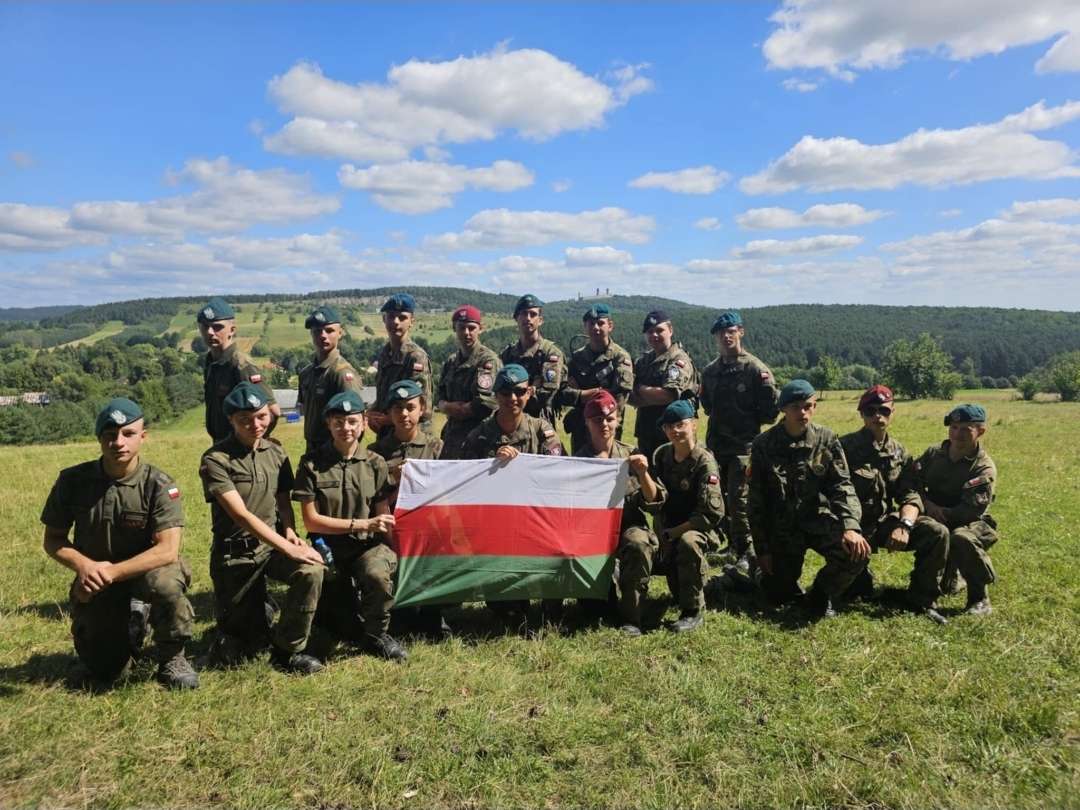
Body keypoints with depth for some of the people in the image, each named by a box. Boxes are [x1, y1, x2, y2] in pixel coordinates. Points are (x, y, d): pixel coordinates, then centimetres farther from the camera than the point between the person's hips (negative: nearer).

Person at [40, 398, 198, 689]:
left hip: (145, 568, -2)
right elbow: (53, 539, -1)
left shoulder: (159, 485, -19)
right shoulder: (73, 480, -9)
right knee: (103, 671, -1)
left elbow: (168, 550, -25)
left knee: (165, 582, -38)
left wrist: (112, 572, -31)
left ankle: (172, 658, -10)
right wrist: (82, 564, -21)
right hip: (92, 577, 3)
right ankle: (130, 624, 34)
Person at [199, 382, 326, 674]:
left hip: (274, 543, 4)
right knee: (250, 643, -1)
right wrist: (289, 549, -28)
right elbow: (242, 515, -22)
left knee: (311, 571, -28)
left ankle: (287, 651, -8)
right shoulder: (216, 460, -14)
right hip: (235, 553, -4)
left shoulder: (275, 451, 4)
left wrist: (290, 532, -10)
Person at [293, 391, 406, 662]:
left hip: (368, 545, 0)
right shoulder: (311, 463, -2)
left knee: (377, 573, -33)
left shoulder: (375, 463, 4)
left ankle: (376, 635, -4)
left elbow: (384, 517, 1)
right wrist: (361, 524, -13)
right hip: (328, 546, 0)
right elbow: (311, 521, -5)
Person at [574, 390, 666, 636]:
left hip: (628, 525, 0)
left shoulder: (631, 455, 7)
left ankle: (631, 616, -15)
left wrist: (643, 474, -15)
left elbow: (654, 503, 2)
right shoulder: (578, 459, 6)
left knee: (639, 544, -35)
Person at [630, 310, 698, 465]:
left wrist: (642, 390, -7)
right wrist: (653, 396, -13)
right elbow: (630, 398, 6)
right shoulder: (643, 360, 14)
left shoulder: (679, 360, -8)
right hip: (645, 434, 7)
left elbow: (669, 395, -22)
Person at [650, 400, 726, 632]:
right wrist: (661, 534, -8)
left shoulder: (704, 462, -18)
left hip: (700, 527, -6)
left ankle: (694, 610, -19)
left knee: (688, 542, -36)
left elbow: (712, 513, -22)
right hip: (669, 529, 6)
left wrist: (672, 533, -21)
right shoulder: (661, 454, -1)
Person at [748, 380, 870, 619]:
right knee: (779, 594, -2)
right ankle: (770, 573, 36)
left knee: (856, 552, -26)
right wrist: (762, 549, -4)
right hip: (782, 527, -1)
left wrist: (850, 527, -27)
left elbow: (842, 486, -9)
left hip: (819, 520, 1)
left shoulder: (827, 440, -3)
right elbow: (756, 501, -3)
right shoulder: (763, 445, -7)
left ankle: (822, 593, 4)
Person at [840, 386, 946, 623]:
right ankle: (859, 577, 16)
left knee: (936, 534, -17)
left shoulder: (899, 452, 7)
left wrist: (905, 525, -21)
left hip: (886, 522, 5)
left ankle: (923, 601, 0)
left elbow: (910, 495, -1)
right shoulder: (845, 447, -9)